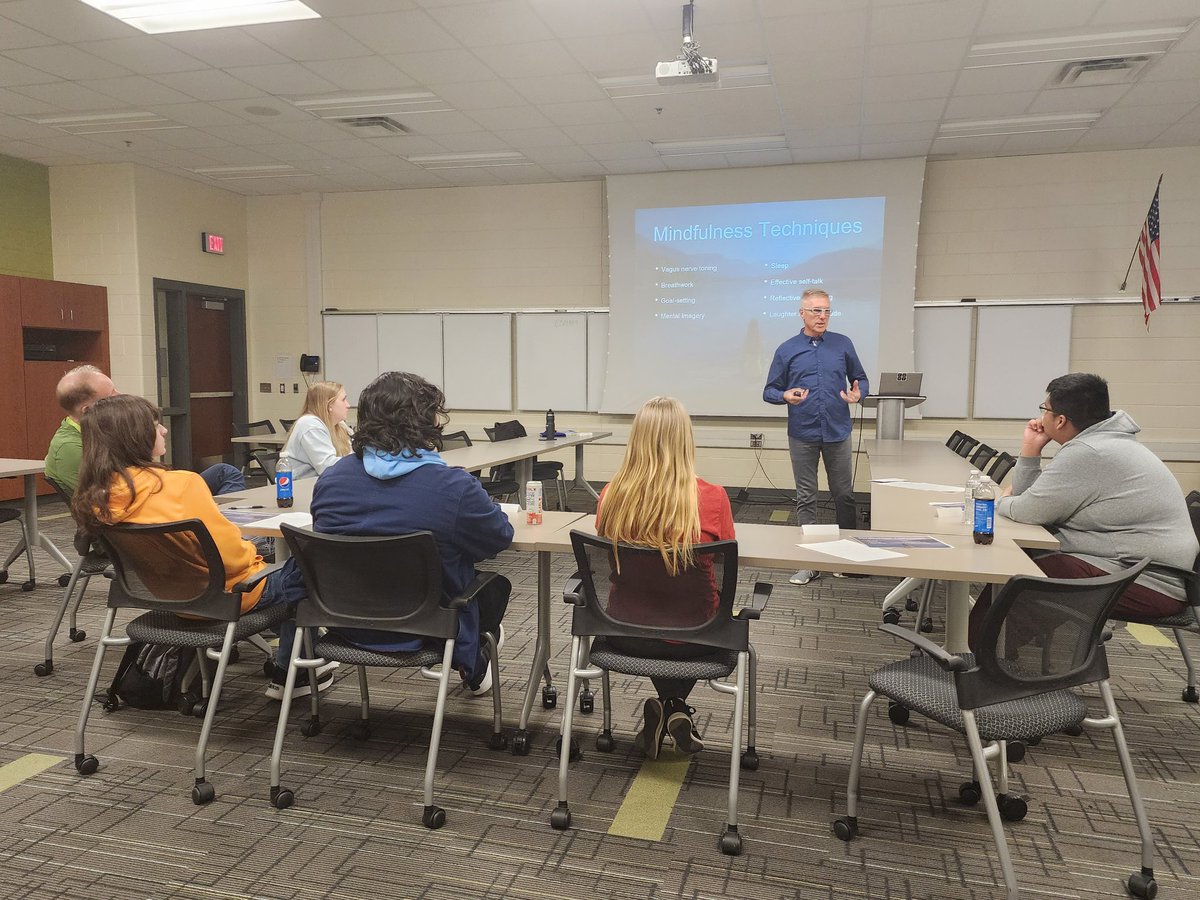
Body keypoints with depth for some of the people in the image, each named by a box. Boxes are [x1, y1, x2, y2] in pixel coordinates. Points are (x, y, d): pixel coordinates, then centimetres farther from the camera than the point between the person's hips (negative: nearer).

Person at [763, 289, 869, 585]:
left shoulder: (843, 344, 4)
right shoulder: (787, 350, 2)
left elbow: (861, 379, 12)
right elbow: (769, 391, 4)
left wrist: (858, 394, -11)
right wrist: (786, 396, -18)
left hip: (838, 432, 1)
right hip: (802, 435, 0)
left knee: (844, 494, 7)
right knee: (805, 497, 6)